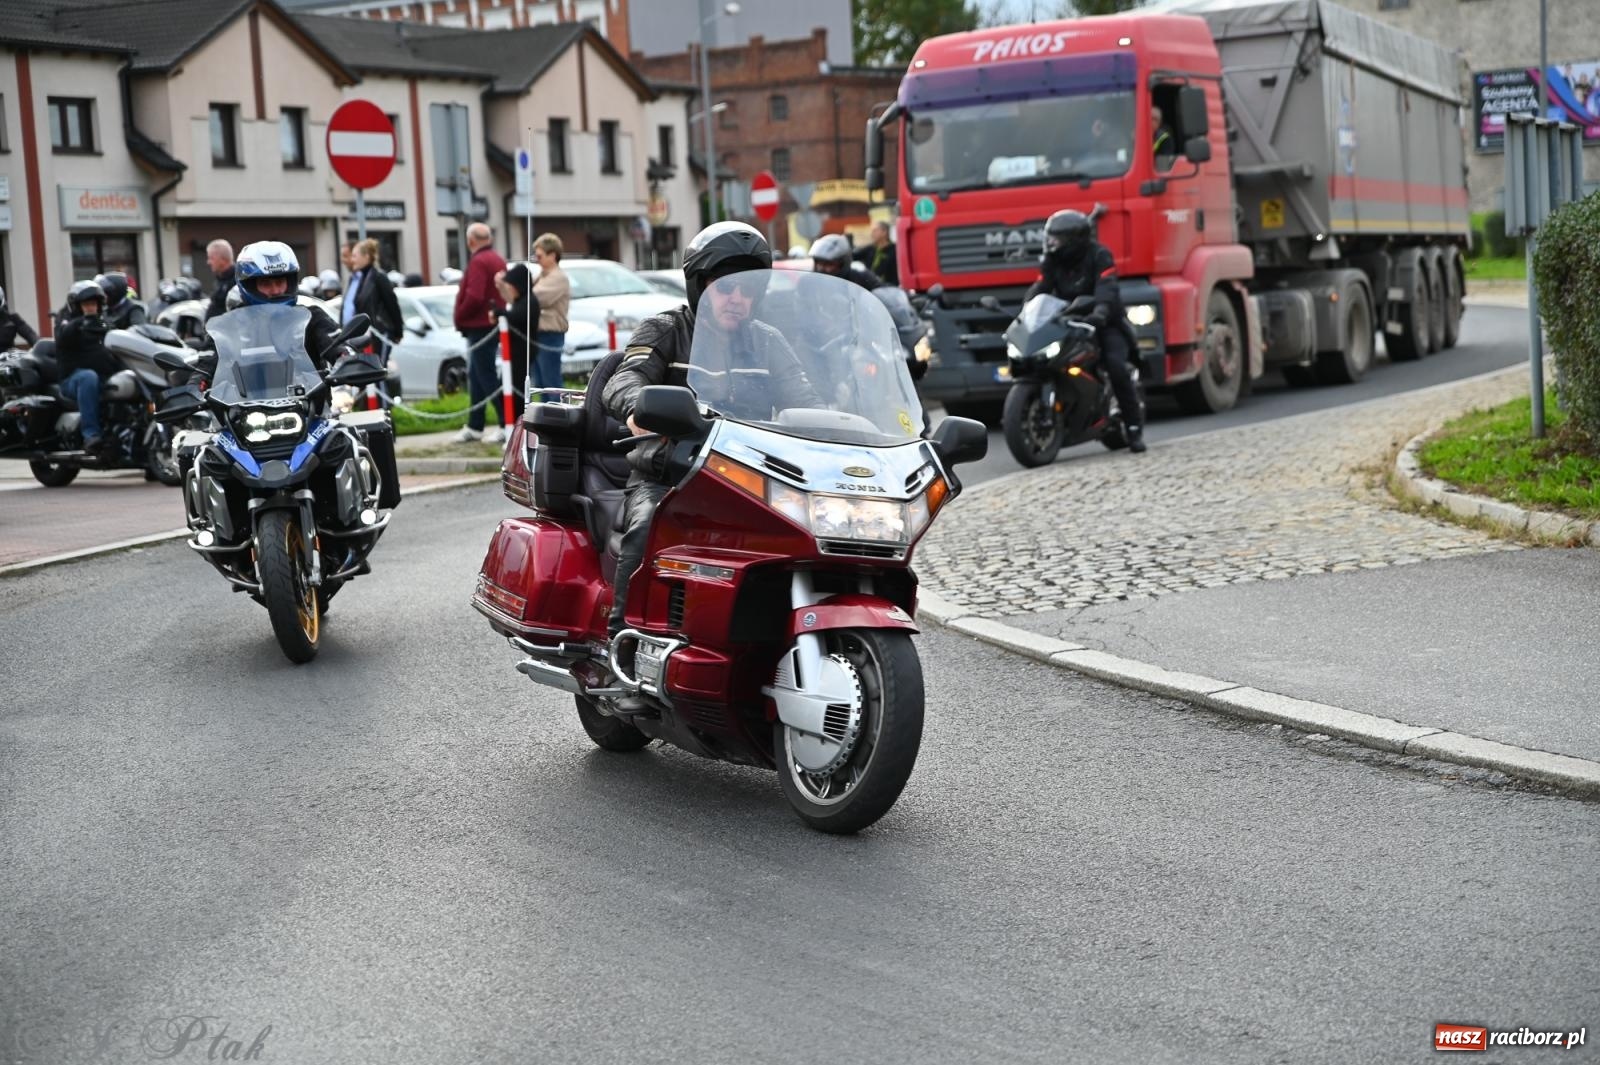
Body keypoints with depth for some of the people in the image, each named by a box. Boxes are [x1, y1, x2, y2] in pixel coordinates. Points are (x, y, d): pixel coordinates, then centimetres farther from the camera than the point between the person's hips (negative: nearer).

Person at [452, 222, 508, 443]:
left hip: (479, 325, -10)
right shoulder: (496, 259, 15)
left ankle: (508, 424, -10)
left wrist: (460, 317, -11)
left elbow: (473, 297, -24)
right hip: (492, 323, 10)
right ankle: (474, 426, 19)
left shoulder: (478, 262, -16)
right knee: (476, 376, 15)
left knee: (486, 376, -8)